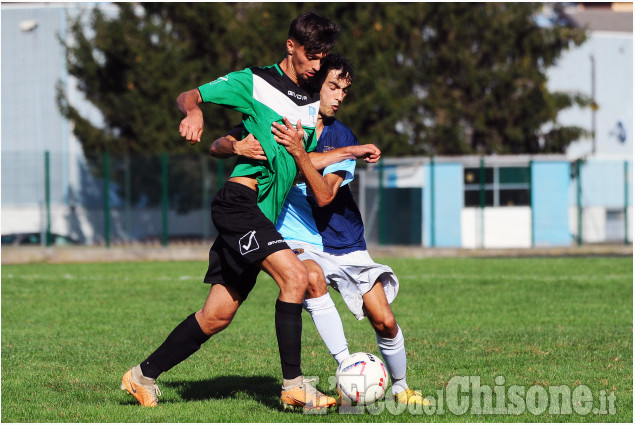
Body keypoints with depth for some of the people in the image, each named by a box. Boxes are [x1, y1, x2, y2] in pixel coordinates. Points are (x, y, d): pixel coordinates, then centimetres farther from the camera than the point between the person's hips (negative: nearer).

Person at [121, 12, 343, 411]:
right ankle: (294, 384, -21)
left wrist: (299, 154, -1)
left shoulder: (315, 105, 18)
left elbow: (317, 188, 18)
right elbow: (188, 96, 2)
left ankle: (144, 376, 19)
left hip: (263, 218, 7)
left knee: (217, 317, 6)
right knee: (295, 275, -24)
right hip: (240, 199, -7)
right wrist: (195, 111, -19)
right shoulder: (255, 82, 1)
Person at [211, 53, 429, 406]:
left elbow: (325, 195, -17)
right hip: (300, 241, -2)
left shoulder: (342, 137, -1)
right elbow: (218, 146, -5)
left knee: (384, 322, -5)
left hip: (345, 242, 2)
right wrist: (236, 146, -28)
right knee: (313, 280, -37)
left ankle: (401, 388, 21)